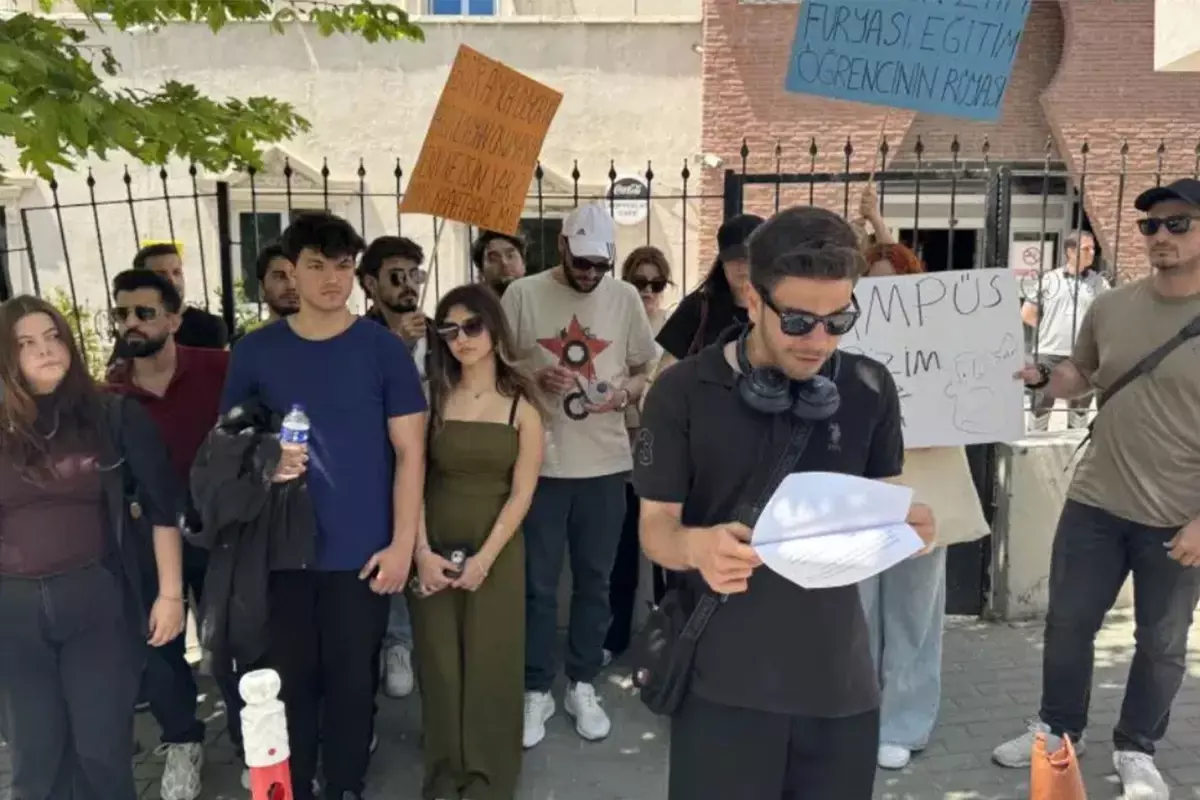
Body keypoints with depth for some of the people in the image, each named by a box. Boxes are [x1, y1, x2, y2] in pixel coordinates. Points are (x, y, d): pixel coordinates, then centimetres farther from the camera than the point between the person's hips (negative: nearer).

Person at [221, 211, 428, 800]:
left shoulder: (383, 349, -4)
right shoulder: (254, 351, 0)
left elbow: (410, 451, -3)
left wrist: (402, 543, -8)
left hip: (361, 551, -1)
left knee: (353, 680, 11)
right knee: (289, 680, 13)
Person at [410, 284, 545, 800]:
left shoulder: (521, 404, -1)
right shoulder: (432, 396, 2)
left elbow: (522, 493, -5)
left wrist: (483, 558, -12)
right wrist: (422, 551, -13)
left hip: (497, 550, -1)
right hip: (435, 551, 1)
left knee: (491, 662, 6)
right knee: (439, 663, 7)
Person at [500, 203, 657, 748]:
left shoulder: (625, 297, 3)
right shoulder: (523, 294, -3)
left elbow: (645, 369, 9)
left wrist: (624, 392, -12)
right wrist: (535, 379, -17)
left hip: (605, 463, 2)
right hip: (539, 461, -2)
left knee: (594, 580, 13)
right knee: (538, 584, 7)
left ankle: (583, 686, 30)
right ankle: (536, 691, 24)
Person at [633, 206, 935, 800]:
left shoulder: (871, 389, -2)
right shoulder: (682, 392, -11)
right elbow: (656, 524, -7)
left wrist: (903, 525, -14)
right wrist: (696, 545, -29)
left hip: (839, 676, 3)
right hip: (723, 679, -2)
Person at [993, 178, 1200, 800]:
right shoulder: (1110, 307, 1)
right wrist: (1040, 378, -7)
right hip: (1095, 503, 3)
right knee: (1068, 624, 12)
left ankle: (1137, 750, 35)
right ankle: (1059, 729, 34)